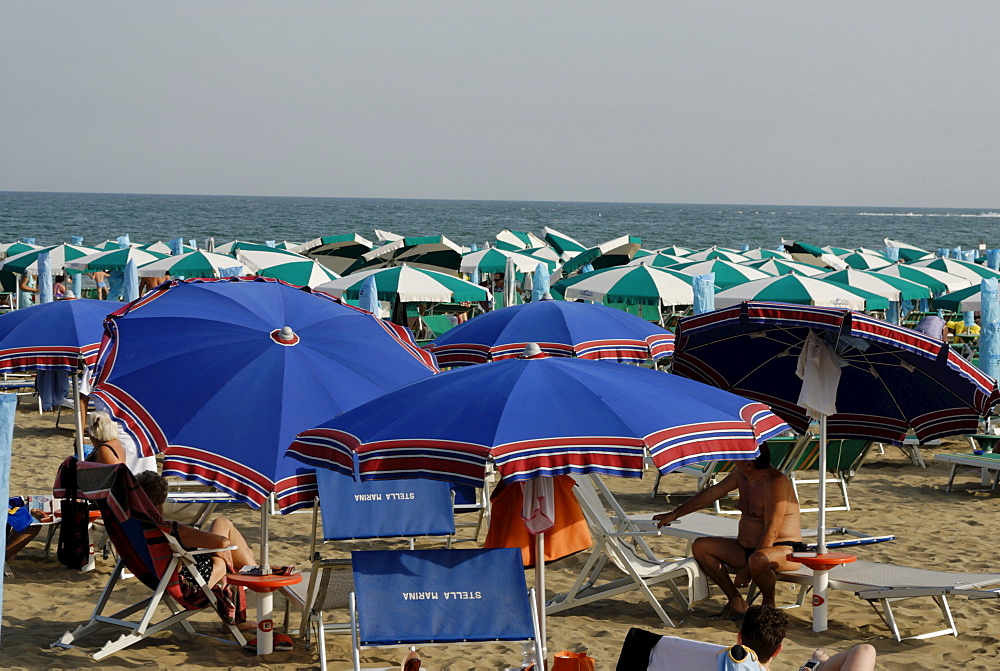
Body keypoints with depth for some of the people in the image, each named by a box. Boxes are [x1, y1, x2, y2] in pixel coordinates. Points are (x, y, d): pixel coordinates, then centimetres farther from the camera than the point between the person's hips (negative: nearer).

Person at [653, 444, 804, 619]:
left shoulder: (775, 483, -23)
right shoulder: (741, 474, 4)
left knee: (758, 561, -41)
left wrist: (747, 570, -25)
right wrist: (673, 514, 23)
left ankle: (769, 605, -9)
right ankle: (736, 602, -1)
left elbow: (771, 533, -26)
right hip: (748, 548, 9)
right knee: (700, 547, 1)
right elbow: (711, 493, 17)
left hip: (785, 551, -9)